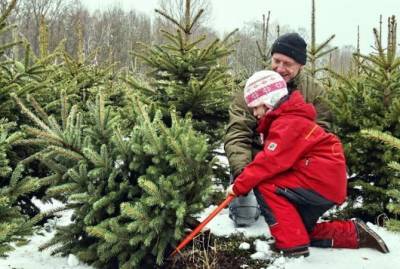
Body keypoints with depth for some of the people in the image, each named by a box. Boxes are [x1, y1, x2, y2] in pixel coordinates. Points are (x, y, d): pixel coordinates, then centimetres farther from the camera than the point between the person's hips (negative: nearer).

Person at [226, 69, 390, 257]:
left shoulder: (287, 123, -16)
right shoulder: (286, 119, 17)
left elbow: (270, 162, -25)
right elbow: (270, 160, 12)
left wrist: (239, 185, -19)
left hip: (321, 182, -11)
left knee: (264, 186, -17)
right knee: (299, 231, 20)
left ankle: (293, 246, -16)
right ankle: (355, 234, 22)